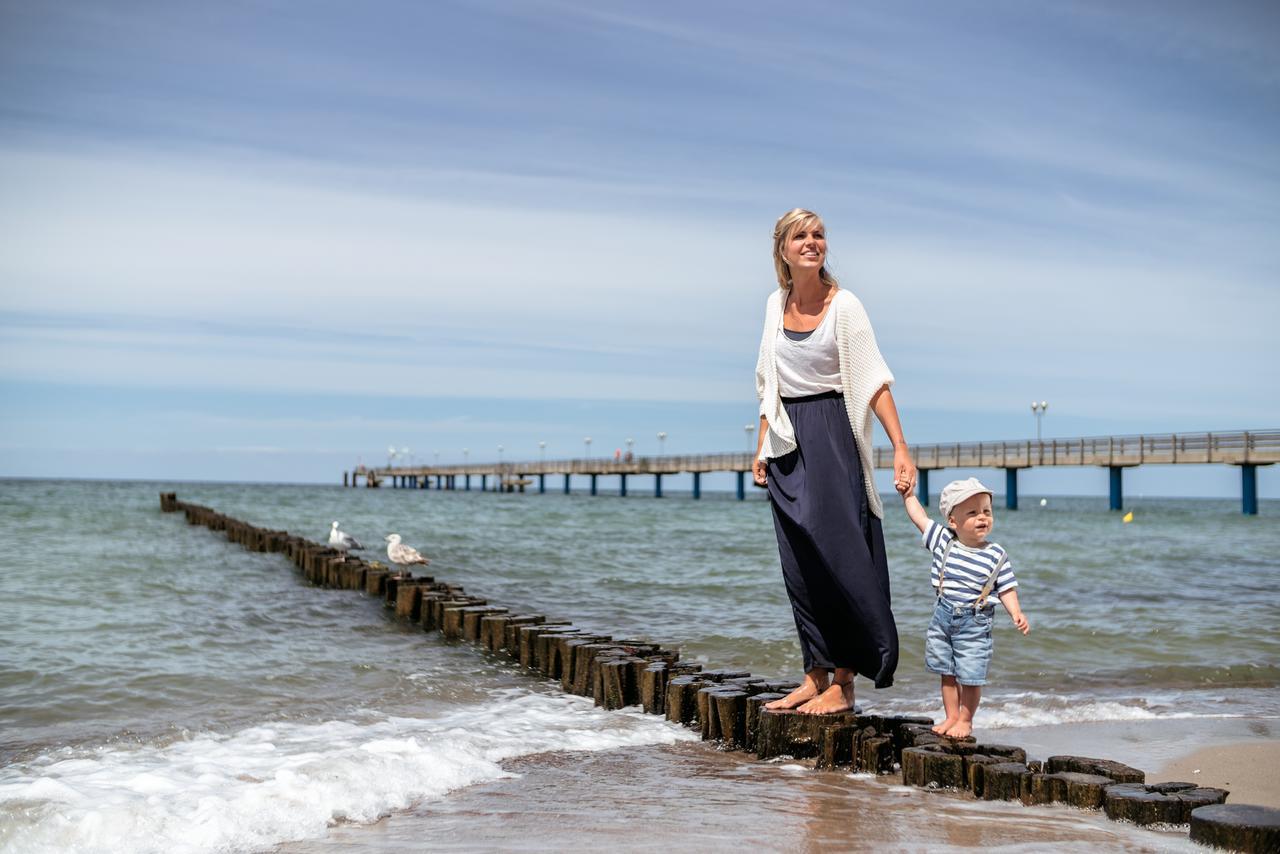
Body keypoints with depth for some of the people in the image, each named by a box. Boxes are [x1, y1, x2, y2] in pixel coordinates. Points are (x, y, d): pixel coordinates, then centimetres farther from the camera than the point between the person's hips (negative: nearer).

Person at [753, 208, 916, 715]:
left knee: (835, 554, -7)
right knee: (799, 562, 7)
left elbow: (875, 381, -11)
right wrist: (761, 447, 13)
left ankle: (843, 683, 1)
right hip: (788, 440, 6)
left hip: (832, 436, -6)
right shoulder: (775, 304, 10)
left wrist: (900, 447, -19)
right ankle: (815, 674, 16)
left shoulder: (844, 305, -7)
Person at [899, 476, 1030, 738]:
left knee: (970, 676, 0)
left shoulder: (996, 555, -9)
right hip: (943, 617, 3)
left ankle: (965, 720, 18)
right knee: (947, 673, 12)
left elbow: (1007, 589, -5)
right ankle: (951, 716, 27)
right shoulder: (943, 541, -3)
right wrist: (909, 495, 7)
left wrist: (1016, 613, -19)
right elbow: (920, 517, 8)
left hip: (974, 623, -3)